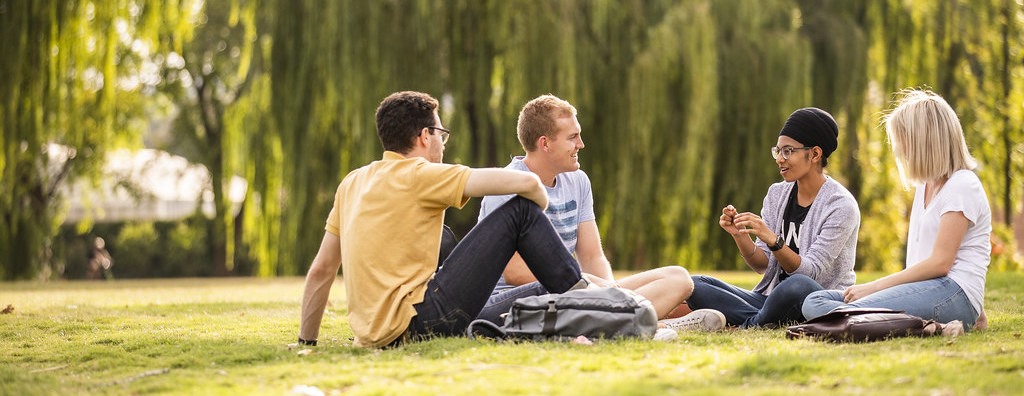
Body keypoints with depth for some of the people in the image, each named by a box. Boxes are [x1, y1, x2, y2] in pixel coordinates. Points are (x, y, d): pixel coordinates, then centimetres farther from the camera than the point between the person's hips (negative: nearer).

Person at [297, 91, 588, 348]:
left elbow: (321, 270, 19)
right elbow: (526, 182, -9)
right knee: (520, 210, -3)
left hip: (373, 334, 8)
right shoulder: (420, 175, -5)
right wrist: (538, 218, 13)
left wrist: (306, 342, 27)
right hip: (414, 325, -8)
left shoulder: (352, 183, 16)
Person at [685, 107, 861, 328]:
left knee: (797, 285, -41)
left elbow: (810, 272, -17)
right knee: (695, 285, -11)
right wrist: (740, 236, -12)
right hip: (773, 297, 6)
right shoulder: (777, 194, 8)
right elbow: (762, 265, 7)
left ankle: (749, 326, -13)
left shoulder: (841, 206, -11)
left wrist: (771, 239, -30)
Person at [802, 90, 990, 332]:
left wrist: (874, 287, -12)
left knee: (849, 314, -32)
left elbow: (939, 263, -14)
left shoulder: (962, 185, -7)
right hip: (926, 289, 10)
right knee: (814, 303, -8)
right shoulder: (925, 186, 23)